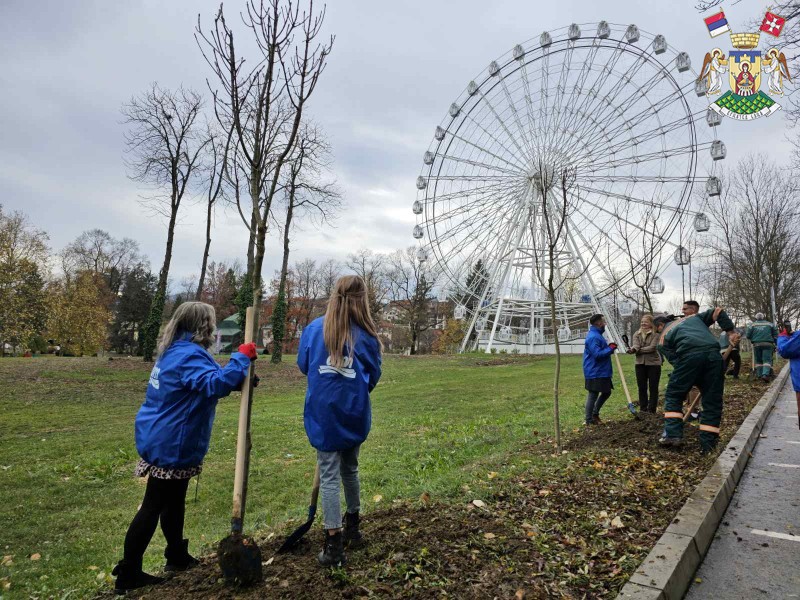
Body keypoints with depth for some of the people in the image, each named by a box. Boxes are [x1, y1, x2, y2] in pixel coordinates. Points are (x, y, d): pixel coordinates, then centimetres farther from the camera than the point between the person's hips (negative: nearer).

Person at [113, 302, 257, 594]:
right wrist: (242, 358, -31)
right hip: (170, 445, -10)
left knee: (174, 502, 21)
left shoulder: (176, 350, 10)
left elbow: (205, 382, 17)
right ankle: (128, 574, 16)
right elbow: (216, 384, -39)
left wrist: (239, 377, 3)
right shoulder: (188, 355, -24)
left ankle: (177, 556, 36)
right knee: (153, 508, 2)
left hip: (167, 440, 11)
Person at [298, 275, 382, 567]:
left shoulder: (314, 328, -5)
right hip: (355, 414, 2)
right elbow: (373, 377, 2)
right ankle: (352, 527, 39)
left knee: (329, 477, 6)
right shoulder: (367, 335, -7)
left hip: (323, 414, -1)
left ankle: (334, 546, 8)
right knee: (350, 469, 22)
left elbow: (303, 365, 8)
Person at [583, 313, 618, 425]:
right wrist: (610, 348, -17)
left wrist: (609, 348, 5)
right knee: (593, 395, -1)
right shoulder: (593, 337, -20)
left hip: (602, 372, 11)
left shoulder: (597, 335, 13)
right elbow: (598, 354, -27)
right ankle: (589, 420, 8)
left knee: (606, 392, 19)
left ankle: (595, 413, 30)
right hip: (595, 373, -11)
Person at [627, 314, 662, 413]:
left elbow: (652, 348, -17)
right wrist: (633, 349, -32)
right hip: (640, 364, 4)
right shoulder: (637, 334, 8)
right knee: (642, 387, 9)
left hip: (653, 363, -4)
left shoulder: (655, 334, -7)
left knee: (653, 388, 3)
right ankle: (643, 409, 19)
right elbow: (636, 345, -9)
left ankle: (651, 409, 11)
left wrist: (638, 350, -18)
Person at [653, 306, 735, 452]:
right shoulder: (694, 317, 36)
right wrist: (730, 331, 23)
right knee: (712, 400, 11)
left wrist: (697, 380, 19)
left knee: (673, 395, 14)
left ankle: (673, 434, 6)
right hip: (713, 353, 3)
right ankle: (707, 443, 11)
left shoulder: (663, 338, 24)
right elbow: (717, 312, 27)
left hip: (689, 356, -3)